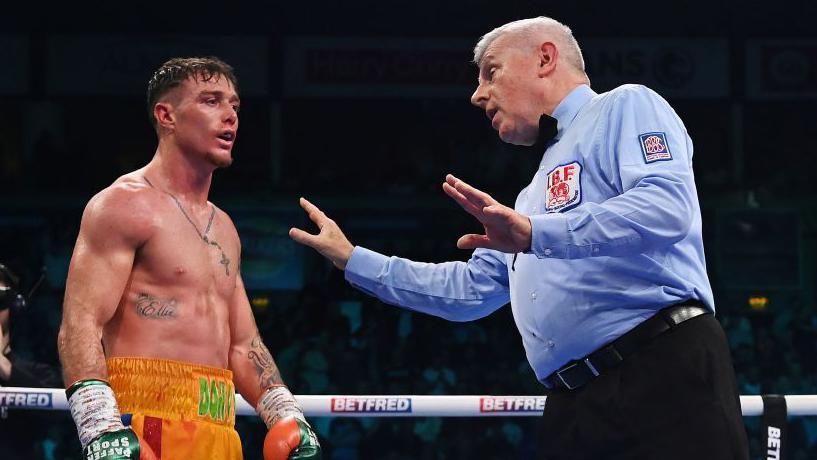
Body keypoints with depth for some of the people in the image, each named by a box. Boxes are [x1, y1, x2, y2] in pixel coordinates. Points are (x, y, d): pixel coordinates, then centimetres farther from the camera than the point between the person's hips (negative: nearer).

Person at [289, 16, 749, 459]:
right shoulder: (535, 196, 31)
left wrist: (535, 234, -22)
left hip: (665, 375, -9)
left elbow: (667, 208, -15)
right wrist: (351, 259, 34)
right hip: (573, 407, 9)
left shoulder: (625, 107, 4)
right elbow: (469, 289, 34)